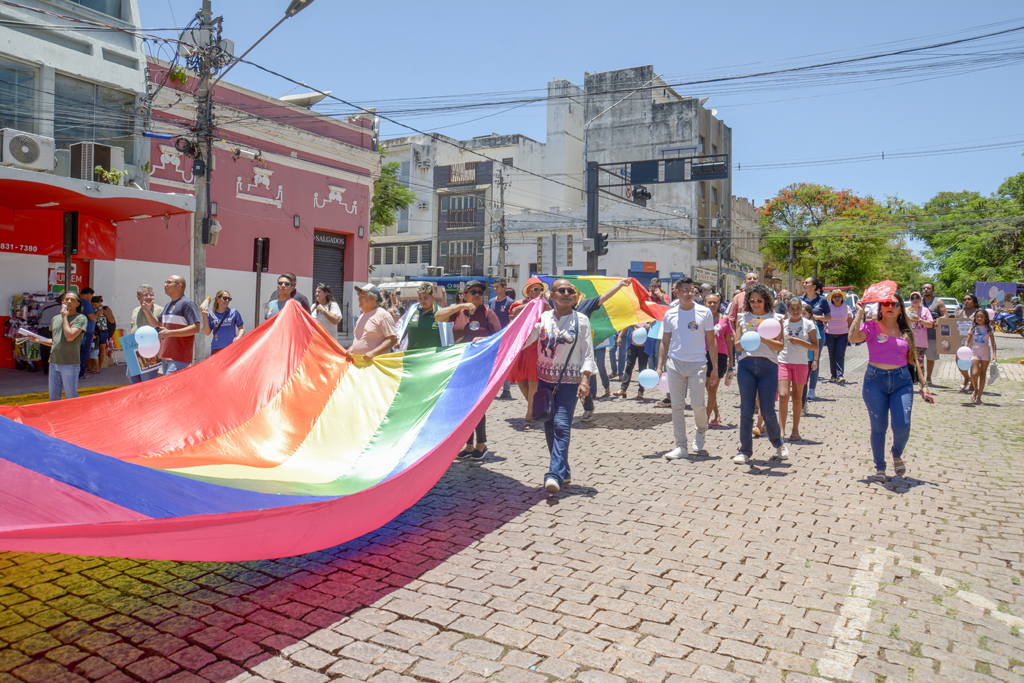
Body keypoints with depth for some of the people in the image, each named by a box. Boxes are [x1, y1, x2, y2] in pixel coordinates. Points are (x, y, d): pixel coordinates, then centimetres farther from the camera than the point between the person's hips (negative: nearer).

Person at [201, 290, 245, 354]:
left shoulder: (234, 312, 5)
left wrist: (238, 337, -10)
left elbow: (242, 328, 10)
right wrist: (205, 317, -6)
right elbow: (207, 333, 4)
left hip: (231, 347, -1)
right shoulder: (211, 314, 7)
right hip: (216, 349, 1)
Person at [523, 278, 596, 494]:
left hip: (569, 381, -3)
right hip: (544, 379, 4)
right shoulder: (543, 317, 5)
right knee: (549, 426, 7)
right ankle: (564, 472, 20)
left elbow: (588, 353, -1)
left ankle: (555, 474, -18)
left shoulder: (581, 320, 1)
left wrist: (585, 379, -12)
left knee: (562, 425, -14)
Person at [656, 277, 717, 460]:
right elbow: (665, 342, 11)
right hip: (674, 363, 2)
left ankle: (701, 431, 25)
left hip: (697, 363, -2)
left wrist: (715, 368, -1)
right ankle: (681, 446, 11)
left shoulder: (704, 312, 1)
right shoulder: (670, 314, 6)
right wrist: (659, 367, 4)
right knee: (677, 406, 2)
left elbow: (711, 342, 4)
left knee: (697, 404, -8)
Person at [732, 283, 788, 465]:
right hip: (746, 364, 2)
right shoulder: (742, 318, 11)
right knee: (746, 411, 0)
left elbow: (780, 345, -1)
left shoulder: (774, 318, 6)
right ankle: (745, 451, 9)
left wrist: (763, 339, -16)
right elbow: (737, 345, 8)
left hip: (768, 365, -1)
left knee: (768, 411, -1)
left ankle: (778, 444, 25)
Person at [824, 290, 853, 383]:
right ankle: (833, 375, 13)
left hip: (843, 334, -1)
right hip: (830, 334, 1)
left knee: (840, 356, -9)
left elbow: (850, 322, 9)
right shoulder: (828, 307, 5)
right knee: (832, 355, 4)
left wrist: (850, 334, 4)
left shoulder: (846, 308, 5)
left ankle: (840, 376, -13)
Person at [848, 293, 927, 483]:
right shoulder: (872, 326, 1)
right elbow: (853, 338, -18)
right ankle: (880, 467, 22)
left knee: (902, 426, -10)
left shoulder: (906, 331, 11)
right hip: (875, 380, -2)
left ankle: (897, 455, 23)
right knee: (878, 428, 3)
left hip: (902, 380, 2)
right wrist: (860, 313, -13)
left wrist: (922, 384, 14)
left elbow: (913, 359, 16)